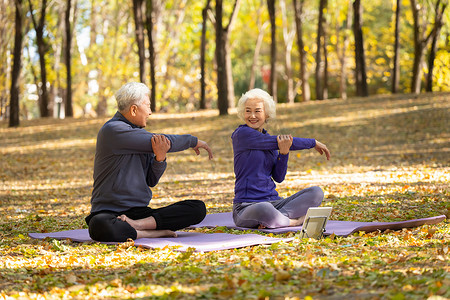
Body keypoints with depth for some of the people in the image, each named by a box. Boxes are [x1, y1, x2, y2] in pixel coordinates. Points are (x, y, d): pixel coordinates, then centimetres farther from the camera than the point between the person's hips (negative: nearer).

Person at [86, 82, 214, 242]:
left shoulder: (140, 132, 17)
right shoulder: (113, 130, -10)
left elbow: (151, 180, 12)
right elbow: (162, 142, -13)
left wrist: (160, 157, -9)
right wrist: (194, 141, 4)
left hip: (140, 211, 8)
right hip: (109, 212, -8)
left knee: (198, 208, -11)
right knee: (99, 227, -43)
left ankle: (138, 224, -26)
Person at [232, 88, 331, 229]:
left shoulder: (268, 139, 16)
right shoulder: (242, 134, -7)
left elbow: (279, 177, 8)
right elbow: (279, 142, -9)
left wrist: (284, 152, -10)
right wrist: (314, 143, 3)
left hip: (274, 202, 7)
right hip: (247, 206, -7)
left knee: (316, 192, -10)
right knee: (263, 209, -42)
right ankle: (295, 220, -12)